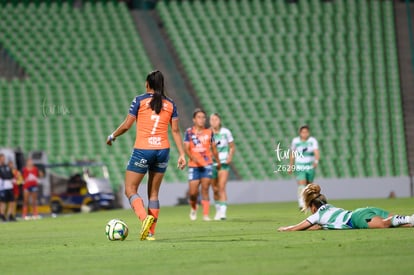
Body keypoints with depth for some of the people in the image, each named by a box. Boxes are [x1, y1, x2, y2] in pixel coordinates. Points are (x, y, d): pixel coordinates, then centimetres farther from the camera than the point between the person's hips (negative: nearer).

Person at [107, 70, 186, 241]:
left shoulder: (139, 100, -2)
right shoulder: (170, 104, 8)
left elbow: (126, 125, -1)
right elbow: (175, 130, 5)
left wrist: (112, 136, 16)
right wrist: (182, 154, 5)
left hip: (142, 150, -4)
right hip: (163, 150, 4)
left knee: (130, 190, 3)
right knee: (154, 192, 13)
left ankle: (144, 217, -24)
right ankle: (151, 232, 8)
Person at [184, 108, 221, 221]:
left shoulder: (209, 132, 5)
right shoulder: (189, 132, 0)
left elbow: (214, 148, 16)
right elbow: (186, 148, -6)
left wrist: (218, 162, 22)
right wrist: (193, 158, -23)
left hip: (207, 165, 0)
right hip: (193, 166, 0)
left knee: (205, 190, -8)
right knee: (192, 192, -2)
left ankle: (206, 214, -5)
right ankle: (193, 208, 29)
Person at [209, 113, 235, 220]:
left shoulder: (226, 132, 1)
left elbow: (232, 147, 10)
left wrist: (230, 156, -7)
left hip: (223, 163, -2)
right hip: (211, 164, 2)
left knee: (222, 187, -16)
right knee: (215, 190, 7)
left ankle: (223, 211, -21)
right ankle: (218, 210, 26)